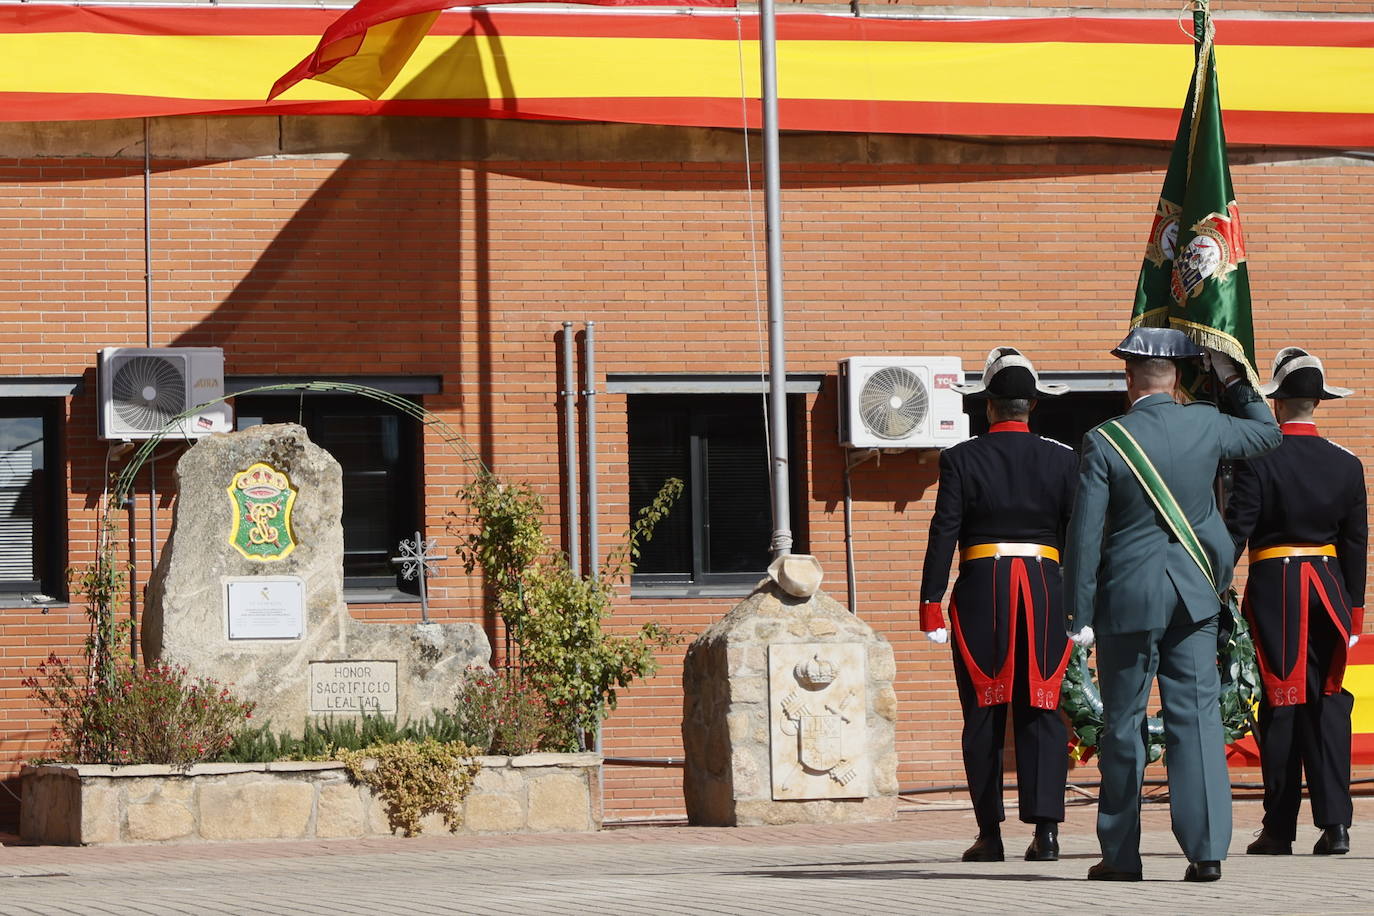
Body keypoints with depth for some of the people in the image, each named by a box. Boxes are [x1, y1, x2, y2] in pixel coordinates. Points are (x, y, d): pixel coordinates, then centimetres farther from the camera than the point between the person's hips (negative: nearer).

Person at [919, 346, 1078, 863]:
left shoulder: (961, 460, -2)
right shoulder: (1063, 461, 4)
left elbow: (944, 534, -6)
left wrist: (930, 603, -4)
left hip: (981, 592, -1)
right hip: (1046, 587, 1)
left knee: (984, 715, 4)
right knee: (1042, 713, 3)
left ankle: (990, 834, 4)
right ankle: (1045, 829, -6)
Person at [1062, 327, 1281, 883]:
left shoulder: (1103, 442, -11)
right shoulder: (1206, 426, -1)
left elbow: (1084, 535, -11)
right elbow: (1268, 431, 21)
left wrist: (1079, 614, -6)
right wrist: (1233, 380, 31)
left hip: (1127, 600, -3)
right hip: (1194, 597, 3)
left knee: (1124, 725, 6)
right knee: (1197, 718, 3)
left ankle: (1121, 854, 12)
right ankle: (1207, 850, -2)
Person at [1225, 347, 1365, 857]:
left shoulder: (1259, 461, -10)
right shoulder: (1347, 465, 2)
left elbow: (1235, 532, -11)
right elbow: (1356, 543, 7)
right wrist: (1353, 607, 14)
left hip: (1273, 590, -3)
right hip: (1327, 588, 3)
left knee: (1281, 707, 2)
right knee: (1328, 704, 5)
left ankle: (1279, 829, 5)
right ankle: (1335, 822, -2)